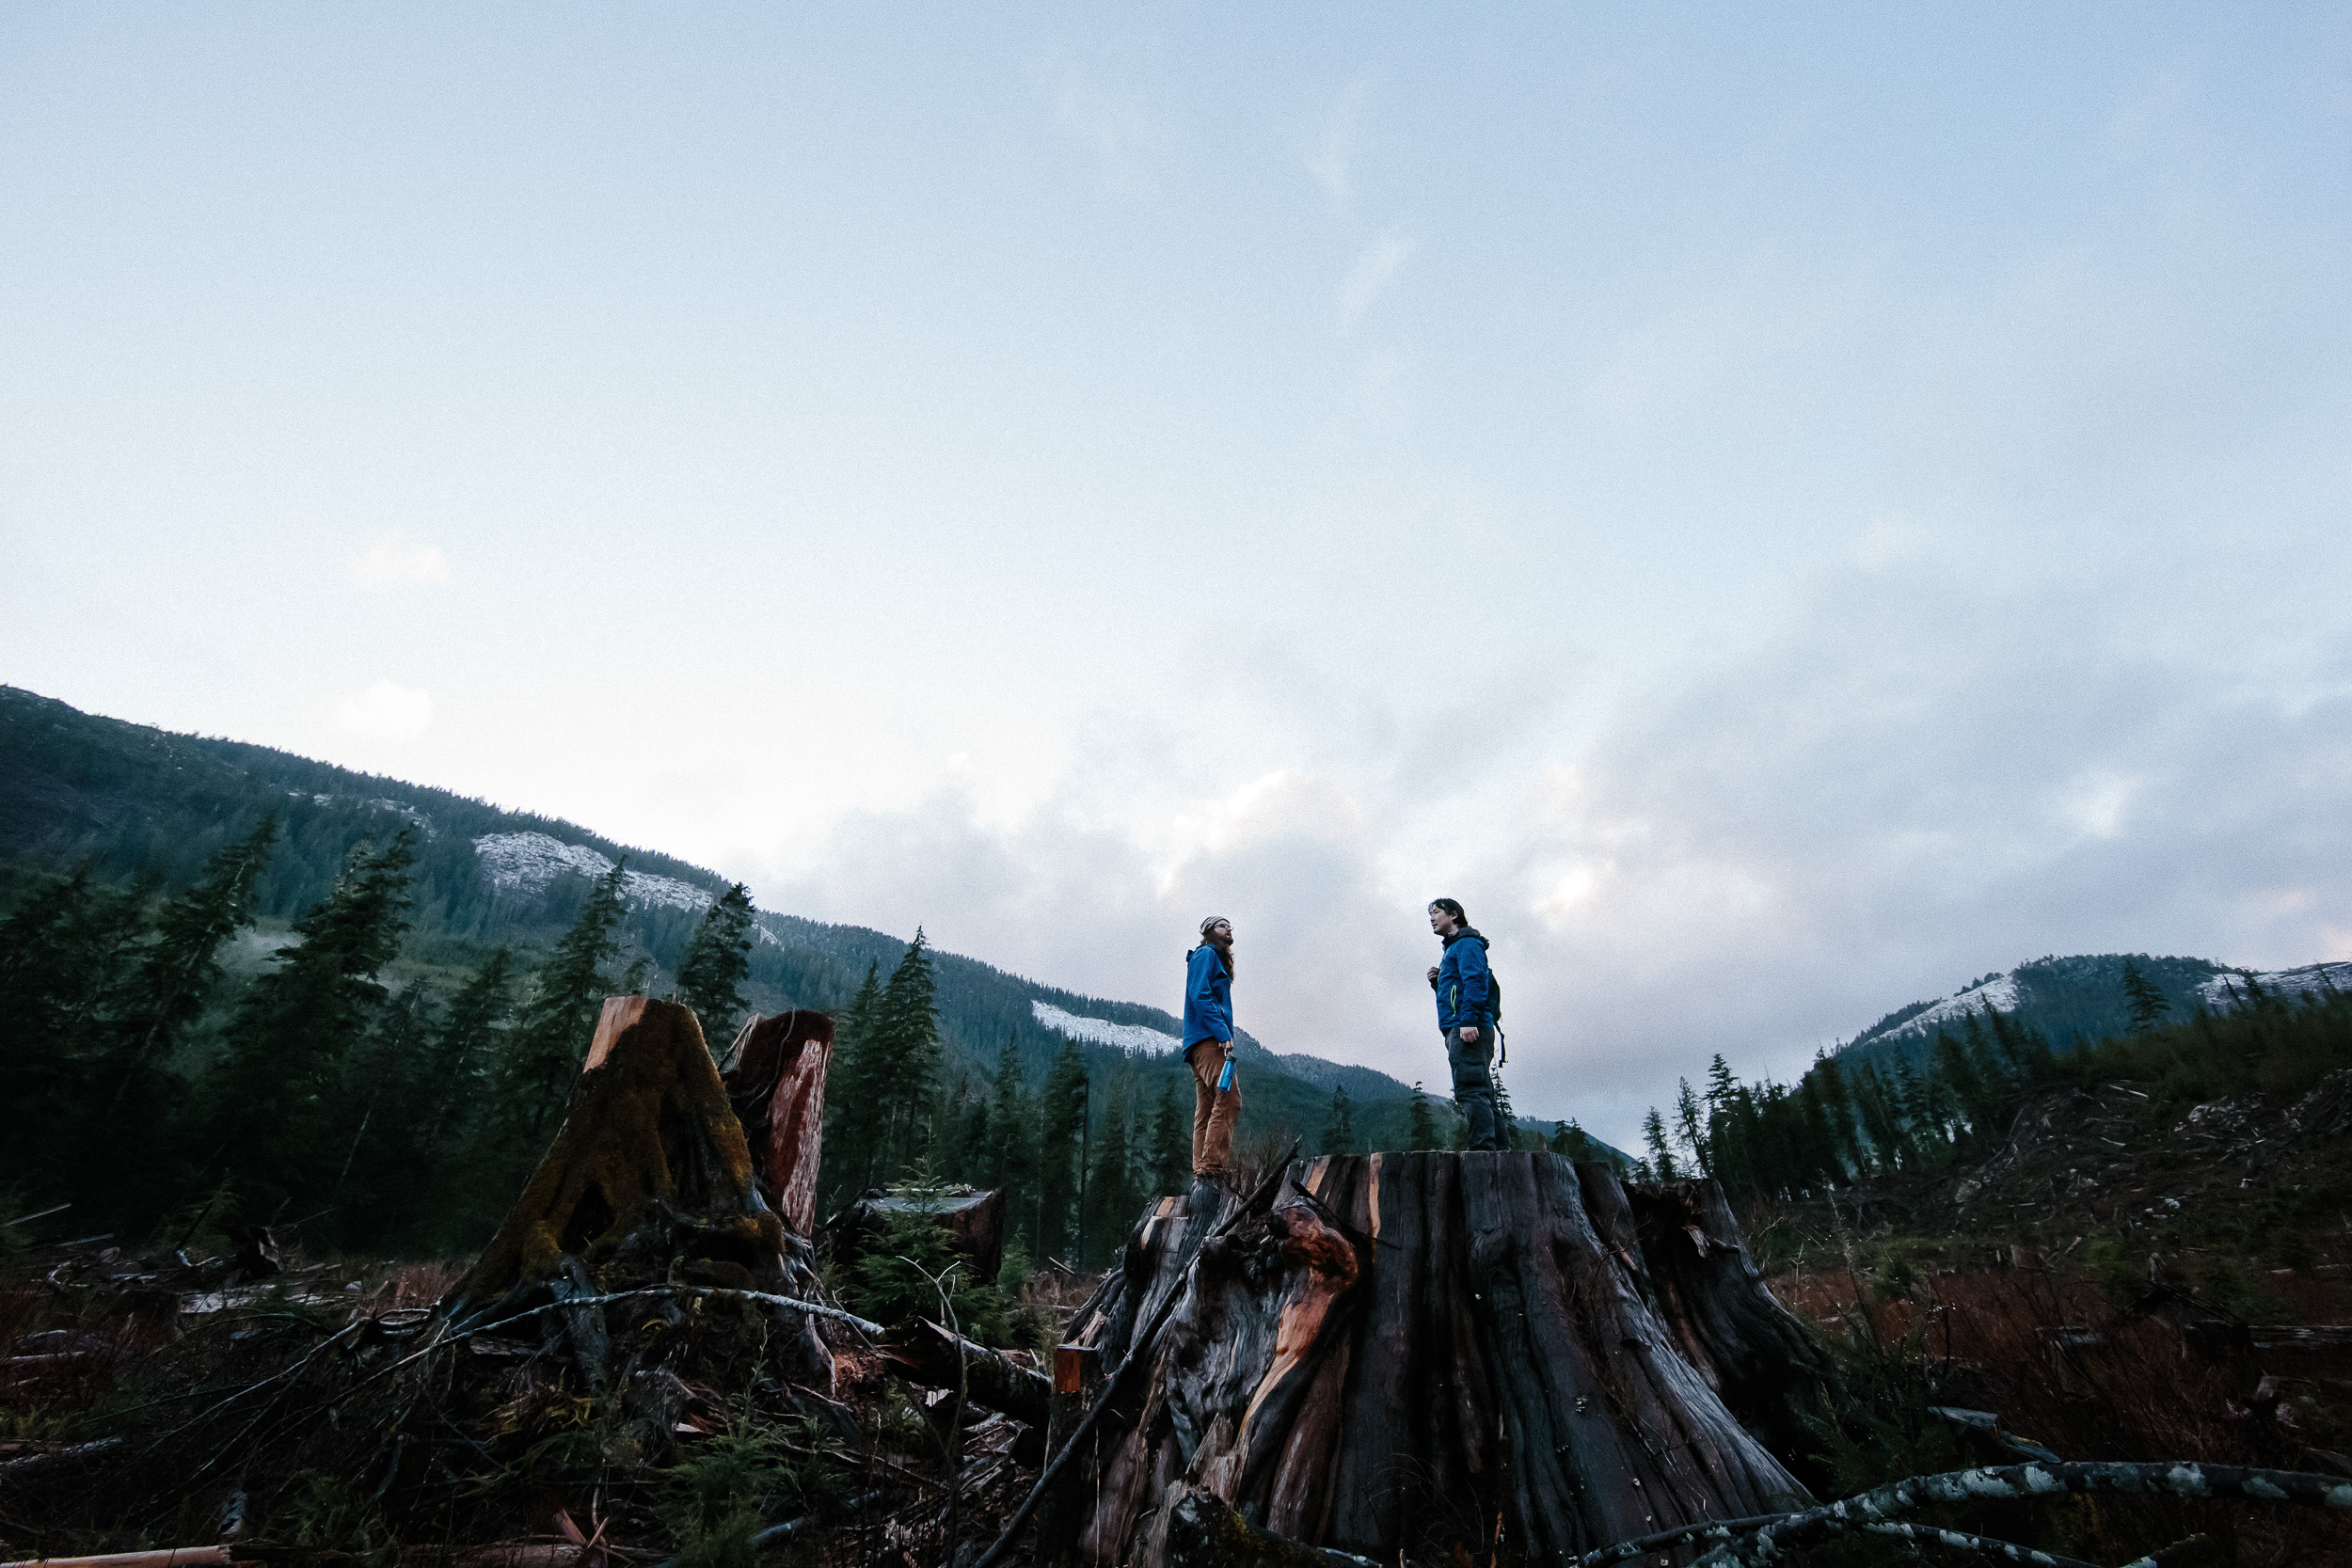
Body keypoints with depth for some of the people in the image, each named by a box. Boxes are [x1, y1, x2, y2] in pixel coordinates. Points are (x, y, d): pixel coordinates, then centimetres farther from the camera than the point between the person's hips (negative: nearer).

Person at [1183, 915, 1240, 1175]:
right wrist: (1223, 1033, -21)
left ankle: (1201, 1165, 4)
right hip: (1207, 1039, -10)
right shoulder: (1205, 954, -1)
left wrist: (1224, 1033, 13)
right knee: (1228, 1098, -19)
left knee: (1207, 1108, 5)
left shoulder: (1217, 960, 29)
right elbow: (1199, 996, -14)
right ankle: (1211, 1163, -21)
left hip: (1205, 1044, 10)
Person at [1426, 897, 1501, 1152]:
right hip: (1460, 1030, 10)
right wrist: (1437, 981, 13)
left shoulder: (1467, 943, 0)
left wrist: (1468, 1020, -25)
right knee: (1480, 1094, 7)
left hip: (1468, 1029, -10)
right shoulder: (1453, 949, 29)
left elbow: (1475, 981, -16)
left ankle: (1482, 1146, -23)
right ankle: (1495, 1148, 7)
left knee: (1470, 1089, -17)